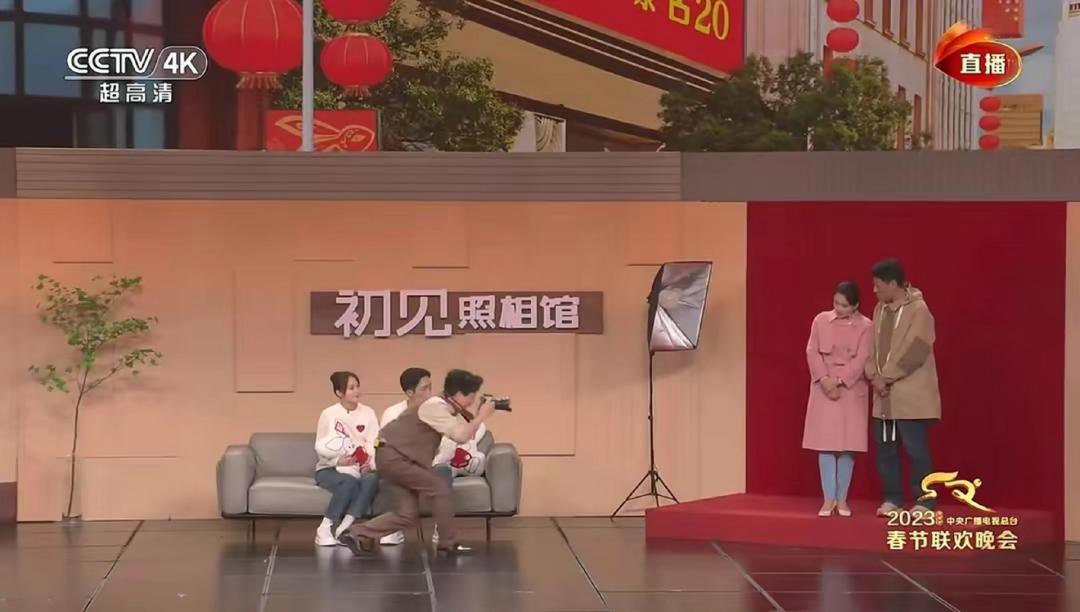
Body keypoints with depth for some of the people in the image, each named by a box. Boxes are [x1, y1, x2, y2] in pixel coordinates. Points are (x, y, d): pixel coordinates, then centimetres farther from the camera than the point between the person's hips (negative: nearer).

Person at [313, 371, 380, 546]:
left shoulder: (368, 413, 5)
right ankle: (324, 529, -28)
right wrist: (338, 461, -23)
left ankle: (344, 528, -37)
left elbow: (374, 444, -3)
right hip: (329, 468, -3)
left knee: (372, 479, -33)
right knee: (349, 482, -37)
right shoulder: (329, 414, -2)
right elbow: (320, 448, -4)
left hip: (360, 469, 3)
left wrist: (371, 463, -24)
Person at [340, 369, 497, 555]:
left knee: (408, 514, 6)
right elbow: (461, 436, -26)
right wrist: (481, 416, -17)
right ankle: (448, 543, 0)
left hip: (397, 457, 10)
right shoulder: (435, 407, -19)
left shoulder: (446, 408, 10)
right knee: (440, 488, -9)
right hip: (393, 456, -10)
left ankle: (357, 534, 8)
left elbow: (465, 430, 11)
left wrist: (478, 416, -2)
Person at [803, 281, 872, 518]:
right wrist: (824, 379, -13)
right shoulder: (821, 320, 3)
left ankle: (842, 499, 8)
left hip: (851, 390, -1)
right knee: (825, 443, -2)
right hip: (824, 388, 1)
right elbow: (812, 352, 0)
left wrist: (839, 381, -17)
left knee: (847, 445, 0)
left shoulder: (865, 326, -3)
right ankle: (829, 498, 1)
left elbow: (862, 360, -9)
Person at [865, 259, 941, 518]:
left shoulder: (918, 310, -12)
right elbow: (872, 345, 11)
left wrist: (886, 377, -16)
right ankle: (892, 498, 19)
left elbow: (913, 352, -18)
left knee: (916, 450, -5)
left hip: (910, 395, -7)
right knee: (885, 448, 9)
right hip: (884, 396, 7)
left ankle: (924, 502, 2)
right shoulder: (880, 309, 11)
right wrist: (874, 375, -6)